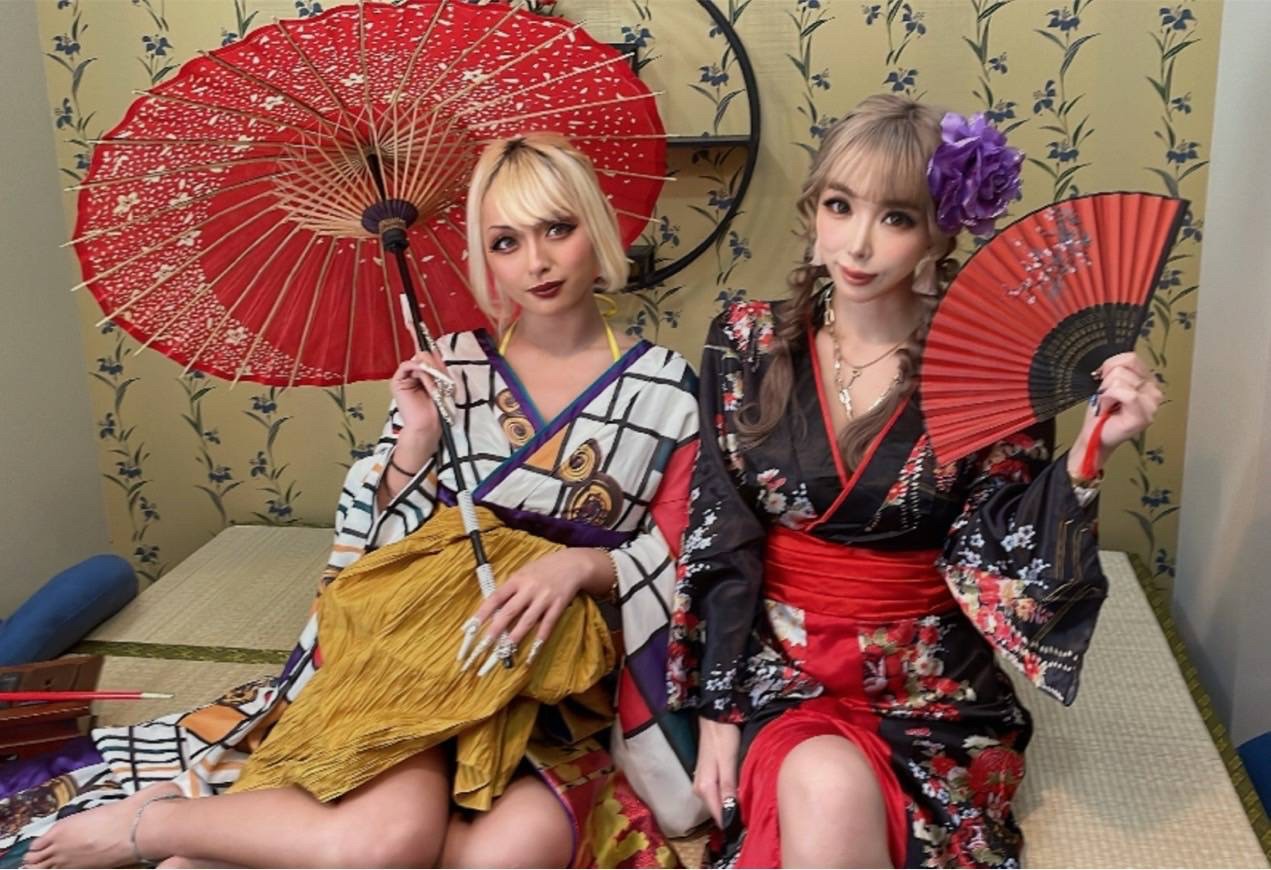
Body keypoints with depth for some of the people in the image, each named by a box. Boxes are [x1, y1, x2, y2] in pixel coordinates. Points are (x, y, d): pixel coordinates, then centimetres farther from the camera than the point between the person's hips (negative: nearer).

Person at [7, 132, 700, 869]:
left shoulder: (663, 385, 2)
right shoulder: (450, 367, 5)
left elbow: (676, 556, 2)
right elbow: (388, 544, 9)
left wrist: (580, 564, -16)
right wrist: (414, 444, -9)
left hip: (555, 671, 2)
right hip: (423, 638, -1)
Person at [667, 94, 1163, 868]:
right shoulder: (747, 346, -3)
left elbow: (1004, 564, -9)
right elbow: (718, 544, -1)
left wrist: (1087, 453, -24)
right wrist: (717, 711, -3)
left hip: (934, 689, -1)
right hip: (780, 671, 1)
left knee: (831, 807, -28)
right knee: (826, 792, -30)